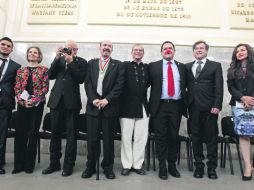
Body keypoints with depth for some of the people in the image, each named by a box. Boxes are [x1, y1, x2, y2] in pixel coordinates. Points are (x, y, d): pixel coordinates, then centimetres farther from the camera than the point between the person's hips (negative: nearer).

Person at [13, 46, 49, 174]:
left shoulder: (44, 70, 4)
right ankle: (19, 164, 16)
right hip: (22, 104, 3)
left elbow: (45, 88, -4)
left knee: (33, 134, 2)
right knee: (20, 134, 3)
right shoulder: (21, 70, 14)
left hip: (37, 105, -3)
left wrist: (33, 99, -14)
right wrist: (22, 100, -9)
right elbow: (17, 88, 7)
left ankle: (29, 164, 15)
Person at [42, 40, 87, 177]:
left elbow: (80, 79, -10)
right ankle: (54, 163, 25)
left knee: (71, 134, 2)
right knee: (55, 133, 11)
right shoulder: (59, 59, 15)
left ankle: (69, 165, 14)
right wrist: (57, 58, -4)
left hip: (71, 102, -4)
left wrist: (71, 62, -12)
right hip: (56, 100, 4)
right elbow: (50, 76, 4)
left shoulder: (81, 62, 4)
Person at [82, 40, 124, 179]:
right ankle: (90, 167, 22)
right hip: (93, 105, 1)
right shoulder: (91, 63, 14)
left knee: (108, 139, 7)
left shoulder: (118, 65, 8)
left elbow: (119, 84, -3)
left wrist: (107, 99, -12)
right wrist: (93, 99, -9)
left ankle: (108, 167, 22)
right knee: (92, 139, 6)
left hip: (110, 106, -1)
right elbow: (87, 83, 4)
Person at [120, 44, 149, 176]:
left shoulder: (147, 67, 12)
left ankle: (138, 165, 21)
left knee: (141, 138, 7)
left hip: (143, 107, 3)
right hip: (127, 107, -3)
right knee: (126, 138, 6)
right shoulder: (125, 65, 1)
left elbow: (148, 83, 10)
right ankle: (126, 165, 20)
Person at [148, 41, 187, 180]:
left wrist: (184, 105, 3)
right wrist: (151, 104, -6)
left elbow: (184, 86, 10)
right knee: (161, 137, 3)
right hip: (160, 106, -2)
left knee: (174, 136, 10)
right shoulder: (153, 66, 5)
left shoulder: (181, 67, 12)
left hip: (176, 105, 2)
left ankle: (172, 165, 25)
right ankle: (162, 166, 17)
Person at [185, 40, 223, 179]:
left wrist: (217, 105, -10)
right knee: (196, 137, 7)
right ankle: (198, 166, 19)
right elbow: (185, 86, 9)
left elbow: (219, 87, -2)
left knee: (211, 137, 4)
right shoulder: (187, 67, 14)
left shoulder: (215, 66, 6)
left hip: (209, 107, -2)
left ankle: (212, 167, 18)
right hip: (193, 107, 2)